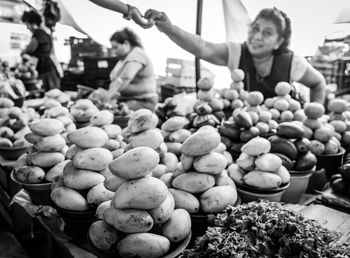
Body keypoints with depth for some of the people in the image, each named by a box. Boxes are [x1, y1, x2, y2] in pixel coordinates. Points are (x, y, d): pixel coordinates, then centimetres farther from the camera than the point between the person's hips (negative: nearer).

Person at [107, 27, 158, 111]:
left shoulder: (136, 55, -9)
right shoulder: (123, 58, 21)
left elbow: (125, 78, -23)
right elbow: (115, 78, 13)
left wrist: (108, 95, -31)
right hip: (125, 100, 9)